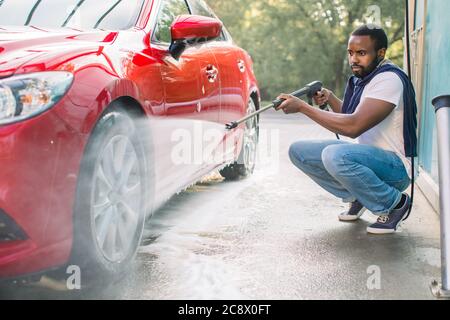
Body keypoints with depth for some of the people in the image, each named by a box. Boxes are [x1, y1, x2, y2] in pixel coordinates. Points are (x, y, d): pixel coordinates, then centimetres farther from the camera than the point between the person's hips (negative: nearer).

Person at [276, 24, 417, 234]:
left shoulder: (389, 79, -20)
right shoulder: (359, 79, 9)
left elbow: (353, 126, -31)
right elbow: (349, 116, 24)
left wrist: (302, 107, -27)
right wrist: (330, 98, 4)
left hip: (396, 167, -9)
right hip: (368, 156, 9)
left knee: (335, 155, -37)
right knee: (298, 151, 0)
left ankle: (395, 203, -12)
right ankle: (357, 197, 10)